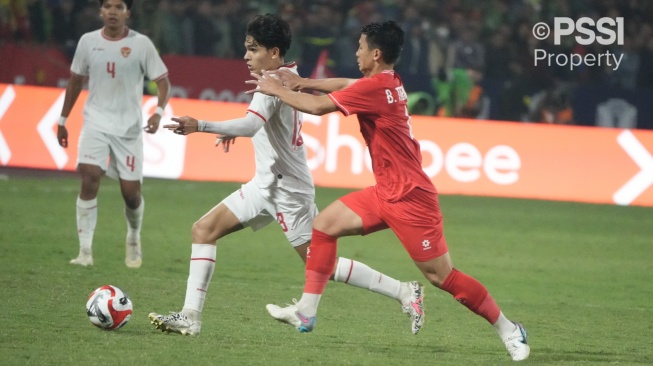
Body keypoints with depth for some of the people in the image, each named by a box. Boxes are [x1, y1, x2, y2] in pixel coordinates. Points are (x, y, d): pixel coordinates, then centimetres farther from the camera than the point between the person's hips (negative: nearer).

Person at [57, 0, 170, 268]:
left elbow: (162, 81, -2)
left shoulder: (141, 44, -5)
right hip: (96, 122, 1)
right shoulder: (88, 42, 2)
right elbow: (76, 81, 14)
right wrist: (63, 120, 16)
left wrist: (158, 112, -19)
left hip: (129, 126, -1)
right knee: (90, 178, -19)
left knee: (130, 191, 2)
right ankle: (85, 250, -16)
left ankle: (133, 241, 32)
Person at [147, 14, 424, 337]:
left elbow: (252, 124, -39)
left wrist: (201, 126, -49)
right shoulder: (288, 75, 8)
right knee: (204, 229, 3)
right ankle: (190, 316, 0)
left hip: (286, 187, -10)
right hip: (267, 184, 10)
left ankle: (404, 292, 4)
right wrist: (235, 132, 20)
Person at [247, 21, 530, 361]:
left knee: (441, 275, -7)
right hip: (387, 193, 10)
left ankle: (509, 330, 4)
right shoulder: (387, 81, 7)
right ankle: (305, 312, 8)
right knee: (324, 224, 8)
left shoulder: (374, 88, -20)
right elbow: (345, 85, 23)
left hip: (409, 198, -10)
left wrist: (276, 90, -3)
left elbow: (318, 106, -17)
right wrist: (301, 83, 11)